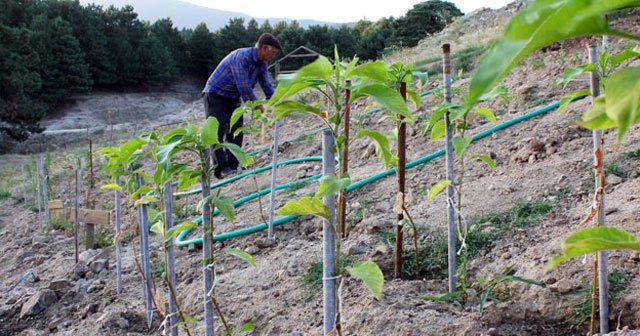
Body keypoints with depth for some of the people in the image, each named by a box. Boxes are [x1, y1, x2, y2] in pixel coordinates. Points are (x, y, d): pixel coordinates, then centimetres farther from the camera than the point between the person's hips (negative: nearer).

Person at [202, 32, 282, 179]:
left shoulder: (261, 63, 2)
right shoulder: (241, 57, -27)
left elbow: (267, 85, 6)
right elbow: (244, 87, -28)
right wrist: (258, 106, -19)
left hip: (233, 98, 9)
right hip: (215, 95, -9)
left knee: (236, 132, 1)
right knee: (218, 130, -17)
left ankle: (232, 166, 3)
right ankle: (221, 168, -23)